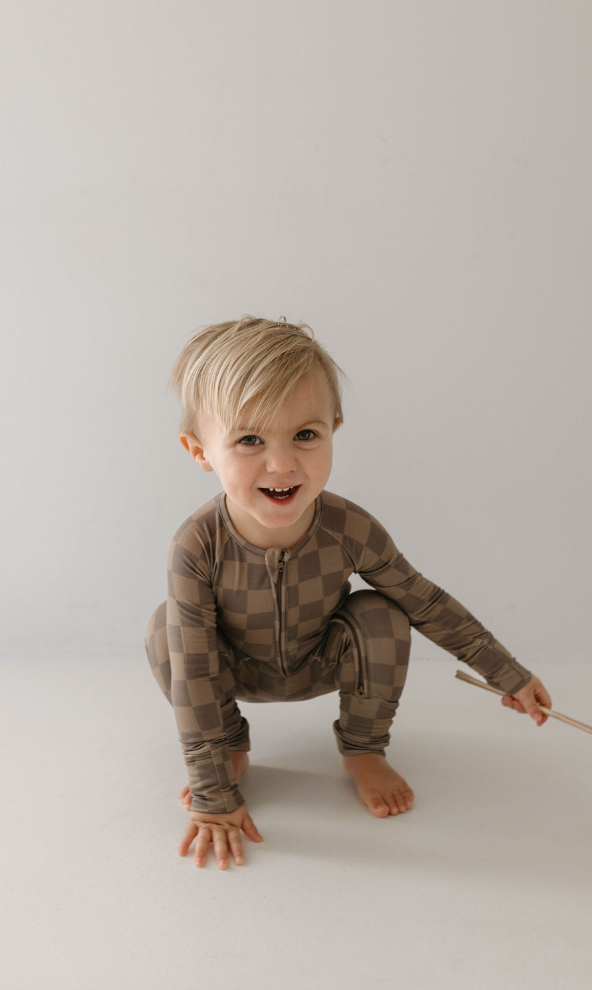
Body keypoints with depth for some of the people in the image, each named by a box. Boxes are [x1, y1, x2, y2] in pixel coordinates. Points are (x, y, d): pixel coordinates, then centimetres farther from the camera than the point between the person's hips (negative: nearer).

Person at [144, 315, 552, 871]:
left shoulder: (351, 531, -31)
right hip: (238, 671, -1)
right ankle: (230, 747, 0)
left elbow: (429, 605, -14)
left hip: (323, 663, 1)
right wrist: (213, 796, -30)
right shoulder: (196, 548, -36)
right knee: (167, 632, -27)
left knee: (382, 616, -26)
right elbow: (192, 678, -32)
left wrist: (509, 675, -7)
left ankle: (362, 750, 1)